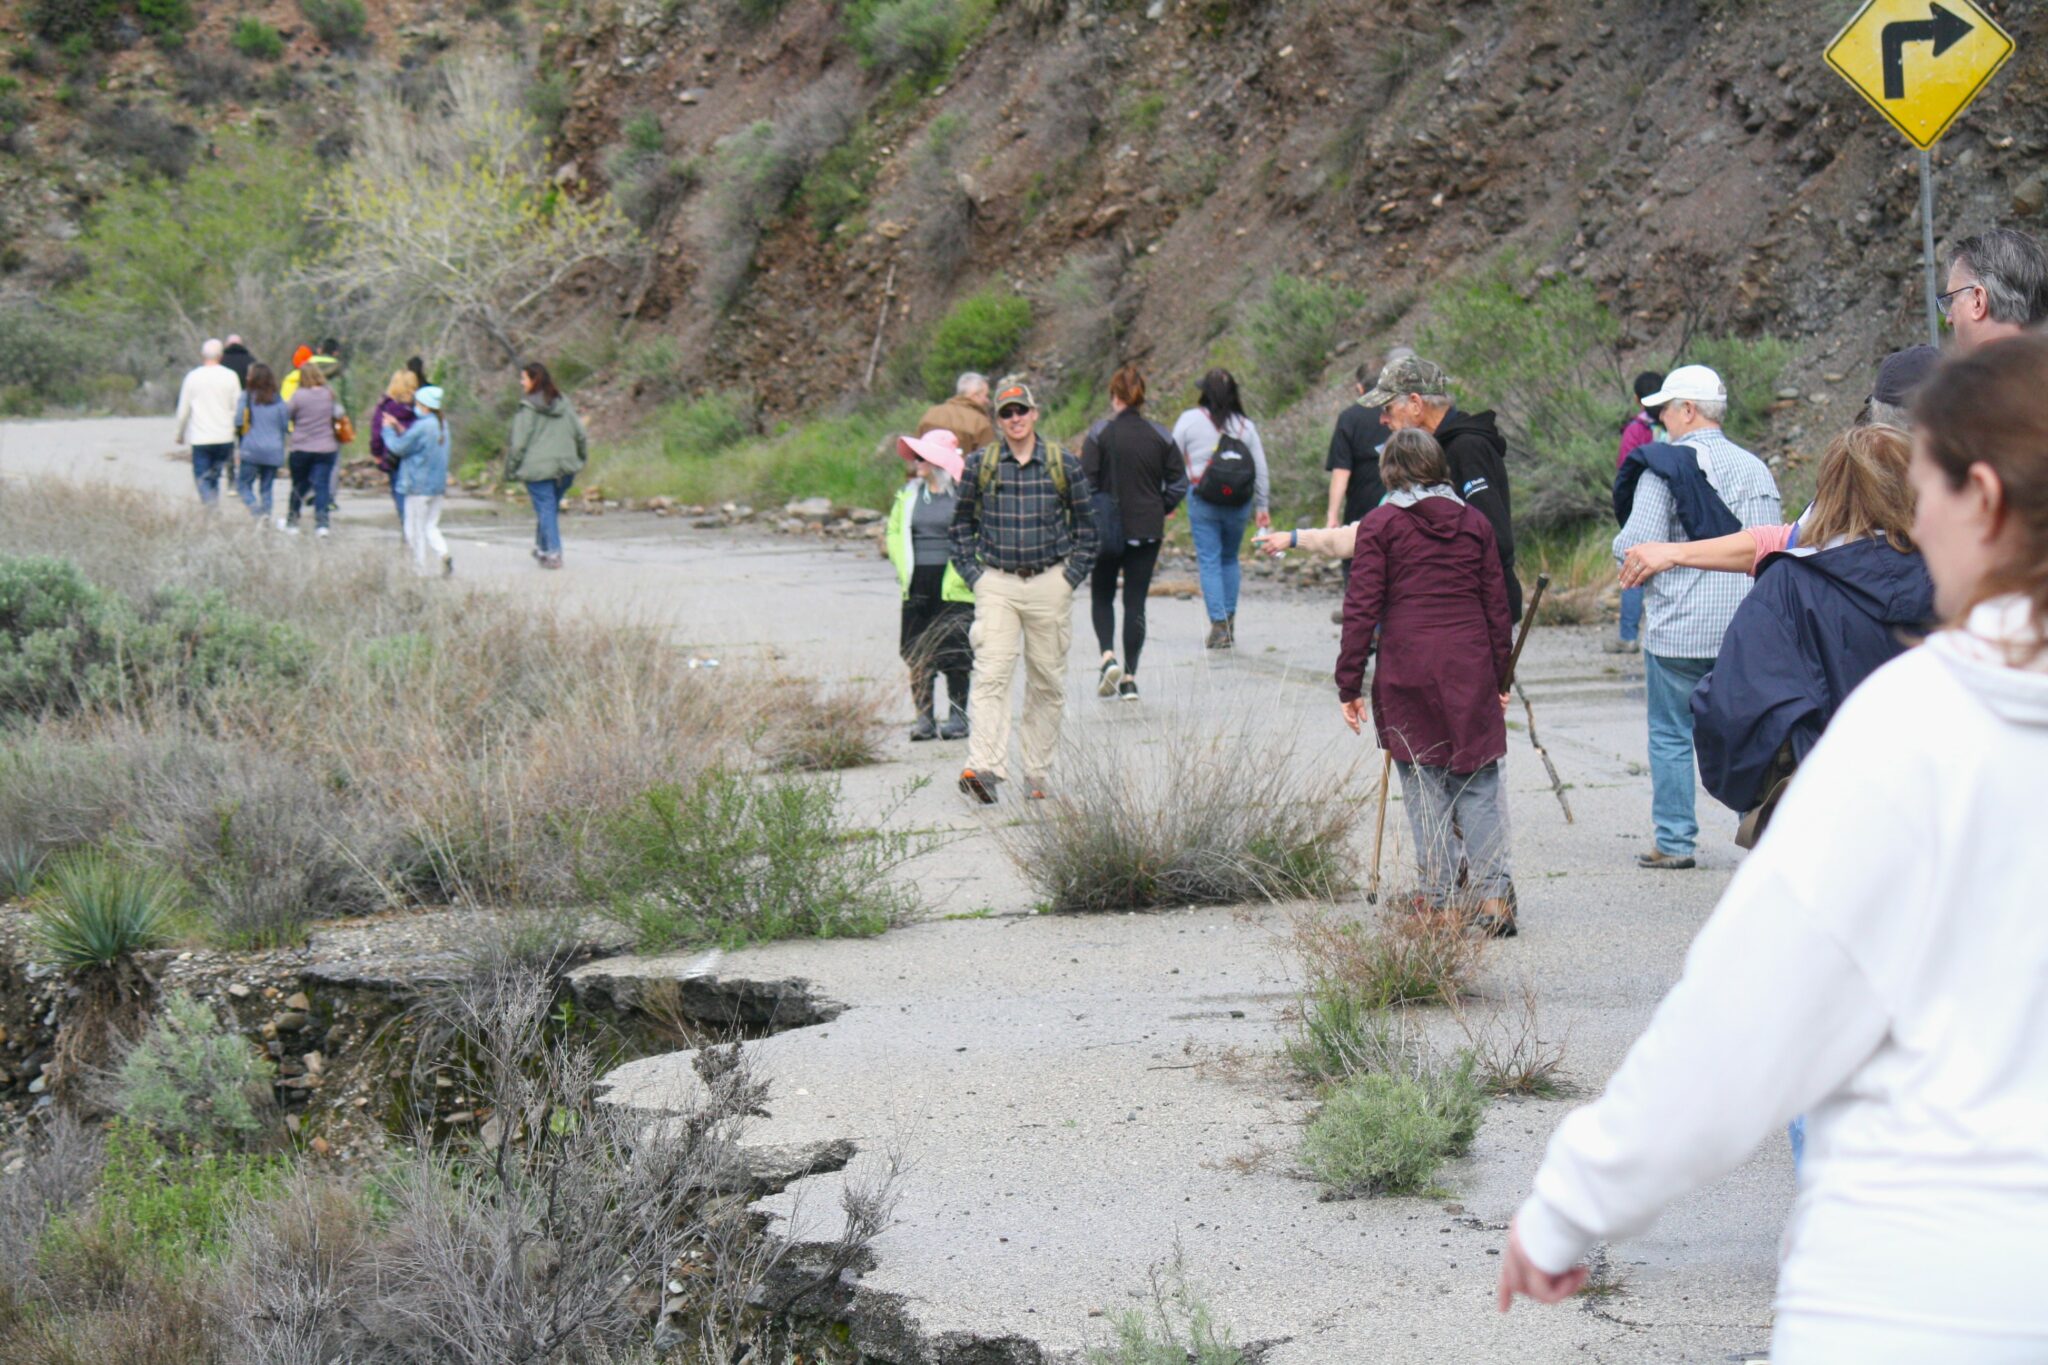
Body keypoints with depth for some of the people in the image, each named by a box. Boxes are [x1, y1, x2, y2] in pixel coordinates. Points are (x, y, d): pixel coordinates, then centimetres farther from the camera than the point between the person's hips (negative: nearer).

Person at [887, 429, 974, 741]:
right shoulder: (909, 494, 11)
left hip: (953, 587, -5)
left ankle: (958, 716, 10)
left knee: (955, 655, -1)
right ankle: (924, 718, 10)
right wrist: (902, 565, 9)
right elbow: (893, 531, 22)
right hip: (917, 586, 5)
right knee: (918, 654, 3)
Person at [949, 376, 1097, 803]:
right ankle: (984, 768, -26)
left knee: (1047, 682, 6)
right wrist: (971, 572, 4)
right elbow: (963, 522, 15)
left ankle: (1039, 775, 16)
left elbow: (1085, 524, 11)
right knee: (991, 675, -15)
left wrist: (1073, 575, 2)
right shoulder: (979, 465, 5)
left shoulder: (1064, 464, 4)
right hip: (996, 584, -1)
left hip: (1049, 584, 1)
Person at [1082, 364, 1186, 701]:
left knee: (1102, 596, 15)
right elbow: (1179, 483, 1)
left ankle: (1108, 656, -9)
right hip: (1148, 530, 2)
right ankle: (1129, 678, 6)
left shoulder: (1100, 433, -9)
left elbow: (1086, 482, -11)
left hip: (1107, 529, -2)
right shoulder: (1160, 436, 1)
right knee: (1136, 602, 8)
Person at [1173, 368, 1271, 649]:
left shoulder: (1189, 420, -4)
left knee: (1209, 561, 0)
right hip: (1238, 502, 3)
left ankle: (1218, 625, -7)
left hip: (1202, 499, -3)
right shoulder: (1245, 425, 4)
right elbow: (1260, 470, 8)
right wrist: (1261, 507, 17)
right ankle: (1229, 620, 17)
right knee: (1229, 559, 18)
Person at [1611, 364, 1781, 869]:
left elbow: (1636, 547, -14)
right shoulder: (1755, 468, 8)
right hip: (1746, 627, 5)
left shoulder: (1664, 468, -9)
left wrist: (1622, 551, 8)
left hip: (1678, 628, -5)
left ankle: (1675, 842, 5)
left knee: (1671, 736, 5)